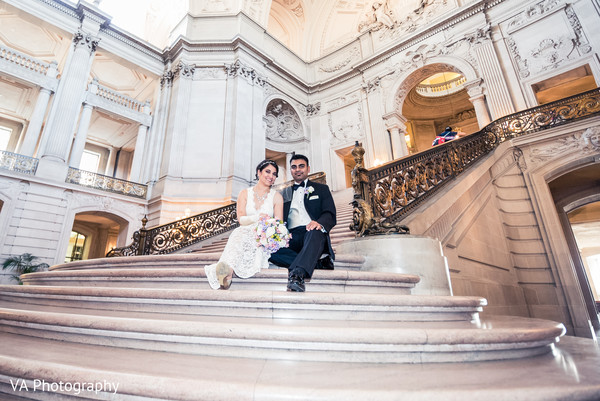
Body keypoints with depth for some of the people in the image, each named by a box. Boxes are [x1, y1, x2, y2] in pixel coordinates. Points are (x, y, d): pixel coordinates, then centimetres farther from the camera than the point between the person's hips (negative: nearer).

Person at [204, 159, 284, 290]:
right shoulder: (245, 193, 13)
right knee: (239, 234, -36)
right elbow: (241, 219, -1)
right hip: (245, 233, 1)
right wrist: (258, 217, -21)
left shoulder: (277, 196, 12)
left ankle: (229, 269, -58)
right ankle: (228, 269, -59)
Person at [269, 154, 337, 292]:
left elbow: (330, 215, 3)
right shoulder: (285, 193, 27)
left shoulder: (321, 189, 19)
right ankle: (318, 263, -26)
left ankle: (297, 273, -52)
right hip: (292, 237, 3)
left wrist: (319, 223, -23)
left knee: (315, 233, -39)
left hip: (313, 233, -2)